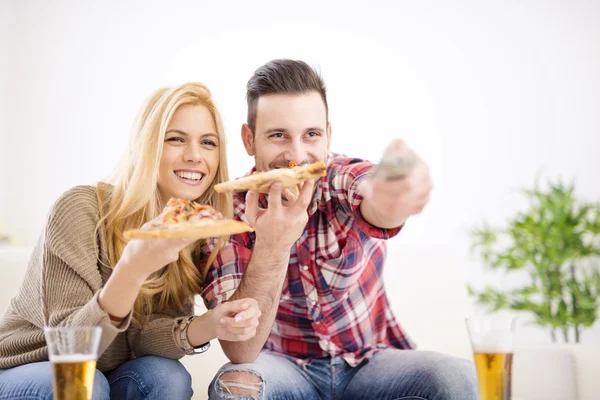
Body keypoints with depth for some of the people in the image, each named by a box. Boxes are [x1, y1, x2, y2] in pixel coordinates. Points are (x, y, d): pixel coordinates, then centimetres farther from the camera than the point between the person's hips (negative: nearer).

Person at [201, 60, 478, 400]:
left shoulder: (345, 179, -15)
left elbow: (374, 204, -43)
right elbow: (239, 352, -23)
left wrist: (387, 195, -69)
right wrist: (271, 249, -39)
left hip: (370, 362, 2)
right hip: (286, 368, -1)